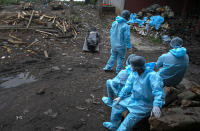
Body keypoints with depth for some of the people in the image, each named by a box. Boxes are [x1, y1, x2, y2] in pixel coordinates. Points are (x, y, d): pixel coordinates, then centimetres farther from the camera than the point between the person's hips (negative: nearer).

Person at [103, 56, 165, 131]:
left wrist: (156, 105, -47)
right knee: (117, 105, 12)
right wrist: (120, 97, 0)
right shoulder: (134, 74, -4)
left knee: (129, 121, -19)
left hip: (144, 104, -7)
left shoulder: (152, 76, -27)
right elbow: (128, 86, 4)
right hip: (133, 98, 8)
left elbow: (158, 92, -34)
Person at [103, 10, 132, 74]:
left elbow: (111, 32, 8)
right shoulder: (126, 26, -21)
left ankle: (108, 67, 33)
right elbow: (127, 37, -19)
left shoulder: (114, 23, -2)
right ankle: (118, 71, 25)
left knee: (113, 56, 24)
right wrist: (129, 46, -6)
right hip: (121, 45, -6)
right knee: (120, 58, 13)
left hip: (113, 44, 6)